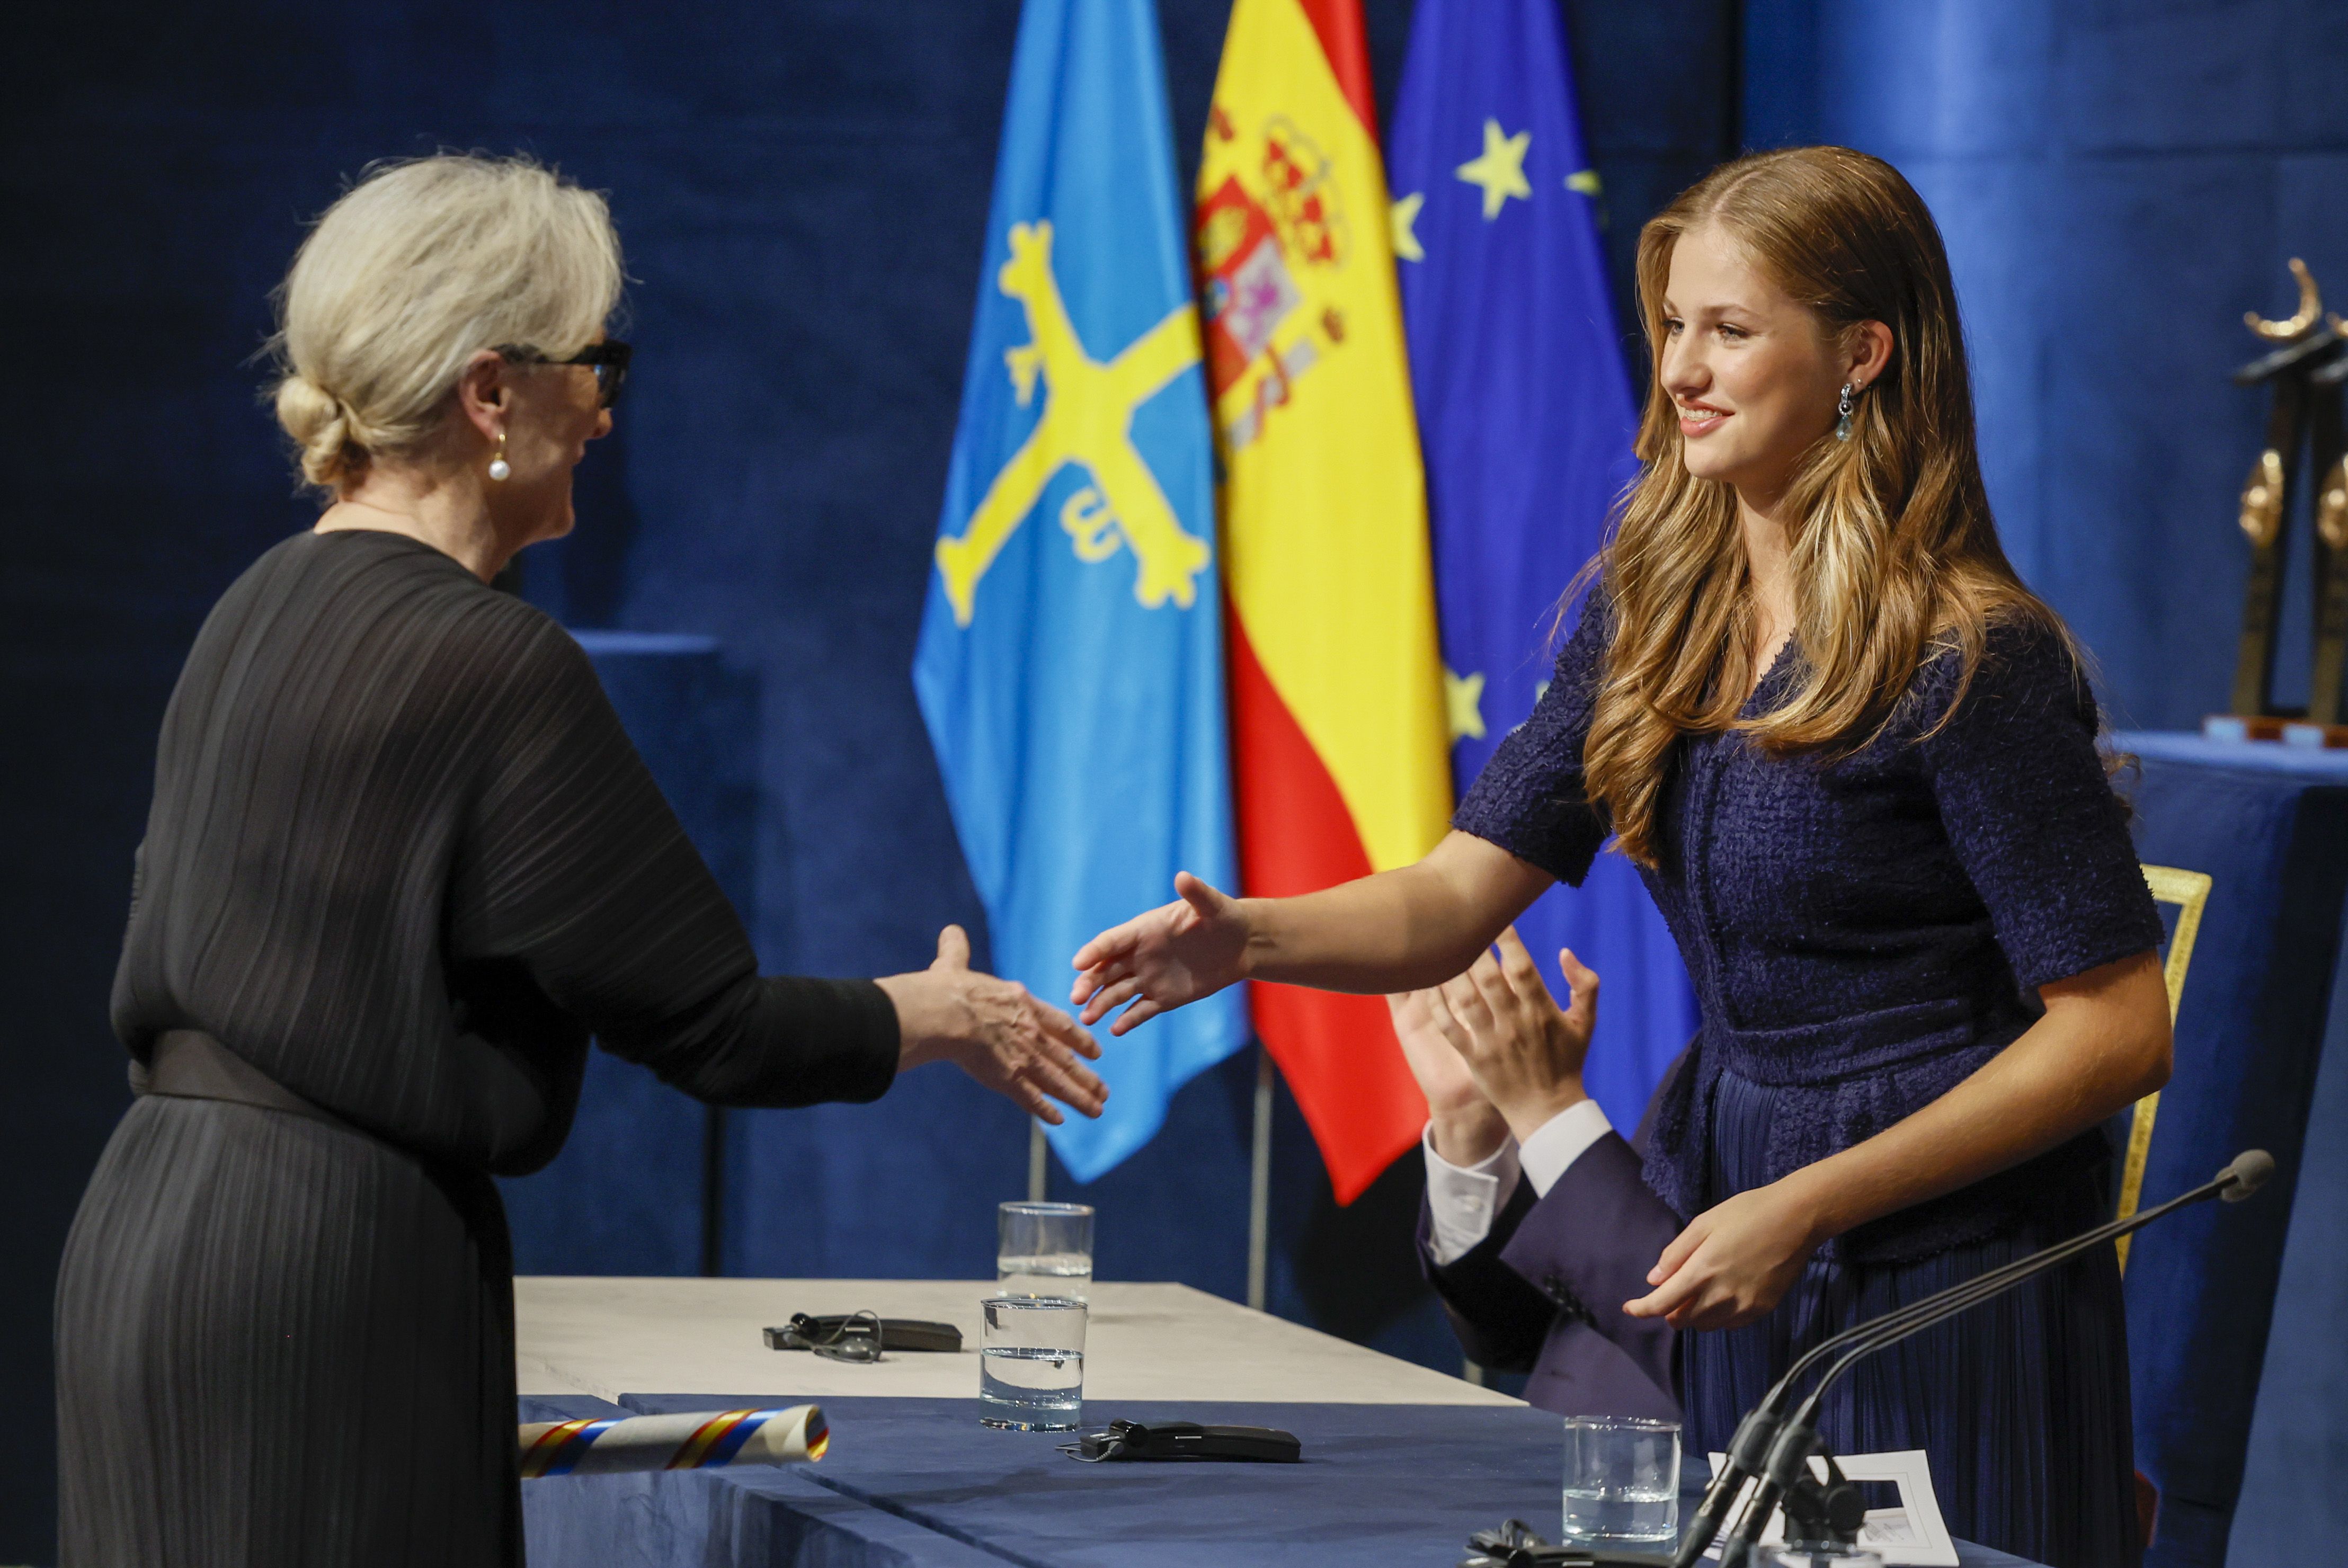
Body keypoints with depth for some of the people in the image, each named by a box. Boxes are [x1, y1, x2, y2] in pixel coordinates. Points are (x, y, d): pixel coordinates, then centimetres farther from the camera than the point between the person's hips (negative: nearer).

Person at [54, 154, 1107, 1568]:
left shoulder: (261, 614, 11)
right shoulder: (493, 664, -15)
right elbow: (707, 1023, -11)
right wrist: (939, 1020, 6)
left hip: (157, 1225, 9)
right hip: (327, 1275, -9)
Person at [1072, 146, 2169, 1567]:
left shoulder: (1971, 660, -16)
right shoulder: (1657, 609, 5)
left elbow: (2120, 1033, -17)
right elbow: (1457, 898, 4)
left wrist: (1803, 1209, -21)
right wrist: (1250, 939, -17)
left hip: (1947, 1280, -7)